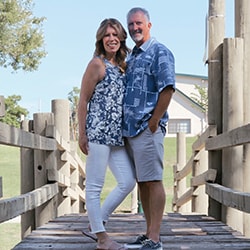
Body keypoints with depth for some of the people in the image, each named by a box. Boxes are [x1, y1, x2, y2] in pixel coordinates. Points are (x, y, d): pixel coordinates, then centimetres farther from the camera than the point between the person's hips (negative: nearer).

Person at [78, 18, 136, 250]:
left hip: (117, 134, 8)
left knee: (128, 182, 7)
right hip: (98, 132, -8)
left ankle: (96, 223, 19)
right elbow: (83, 100, -6)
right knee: (95, 186, -1)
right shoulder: (97, 64, -4)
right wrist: (82, 133, -10)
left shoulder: (122, 66, 17)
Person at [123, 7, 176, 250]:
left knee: (153, 180, -7)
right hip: (129, 129, 9)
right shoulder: (130, 57, 21)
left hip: (147, 129, -8)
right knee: (141, 182, 11)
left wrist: (154, 122, -15)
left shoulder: (159, 52, -3)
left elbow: (167, 89, -13)